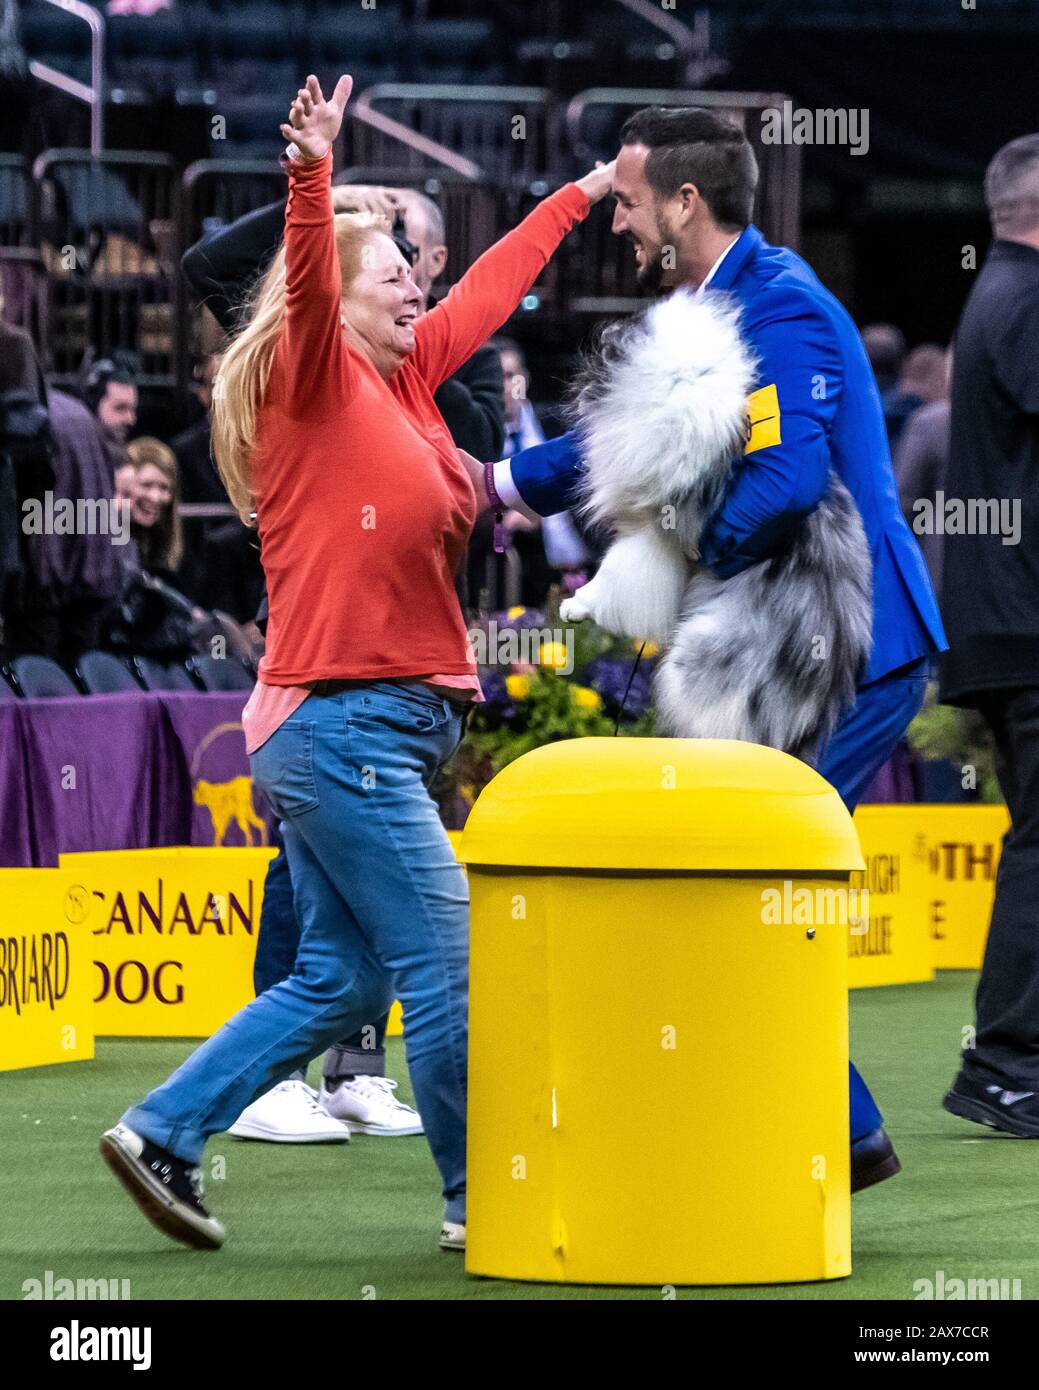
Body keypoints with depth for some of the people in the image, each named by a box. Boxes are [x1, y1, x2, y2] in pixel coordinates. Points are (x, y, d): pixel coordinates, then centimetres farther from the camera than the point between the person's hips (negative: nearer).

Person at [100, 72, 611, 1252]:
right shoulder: (316, 380, -7)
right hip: (341, 722, -9)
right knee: (447, 967, -6)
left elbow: (486, 292, 28)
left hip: (376, 727, 9)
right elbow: (306, 291, -28)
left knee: (340, 979, 12)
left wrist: (581, 193, 38)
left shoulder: (400, 380, 15)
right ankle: (482, 1203, 2)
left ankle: (164, 1133, 14)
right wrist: (312, 176, -45)